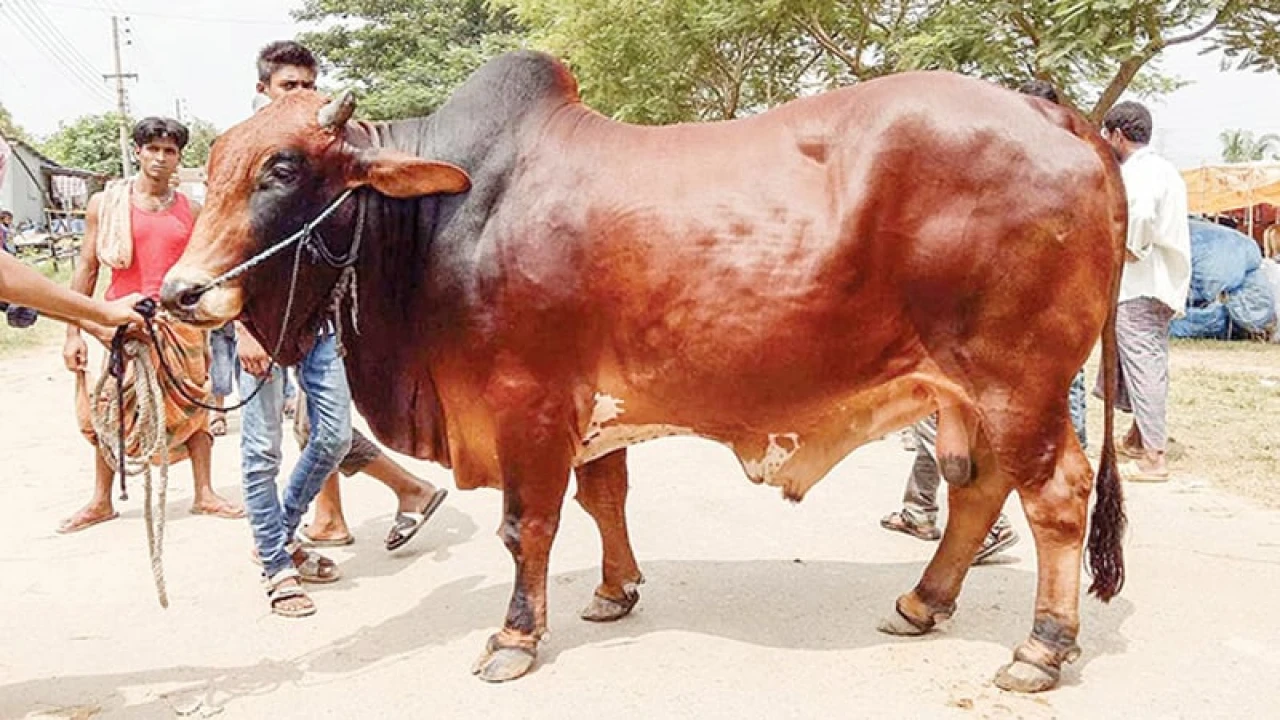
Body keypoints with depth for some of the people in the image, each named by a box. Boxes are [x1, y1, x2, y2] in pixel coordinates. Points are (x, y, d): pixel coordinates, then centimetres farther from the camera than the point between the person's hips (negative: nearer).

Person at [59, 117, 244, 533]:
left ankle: (204, 495, 15)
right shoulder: (105, 203, 2)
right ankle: (101, 502, 21)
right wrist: (73, 333, -2)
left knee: (194, 409, 4)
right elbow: (87, 269, 3)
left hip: (179, 323, 1)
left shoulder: (190, 211, 6)